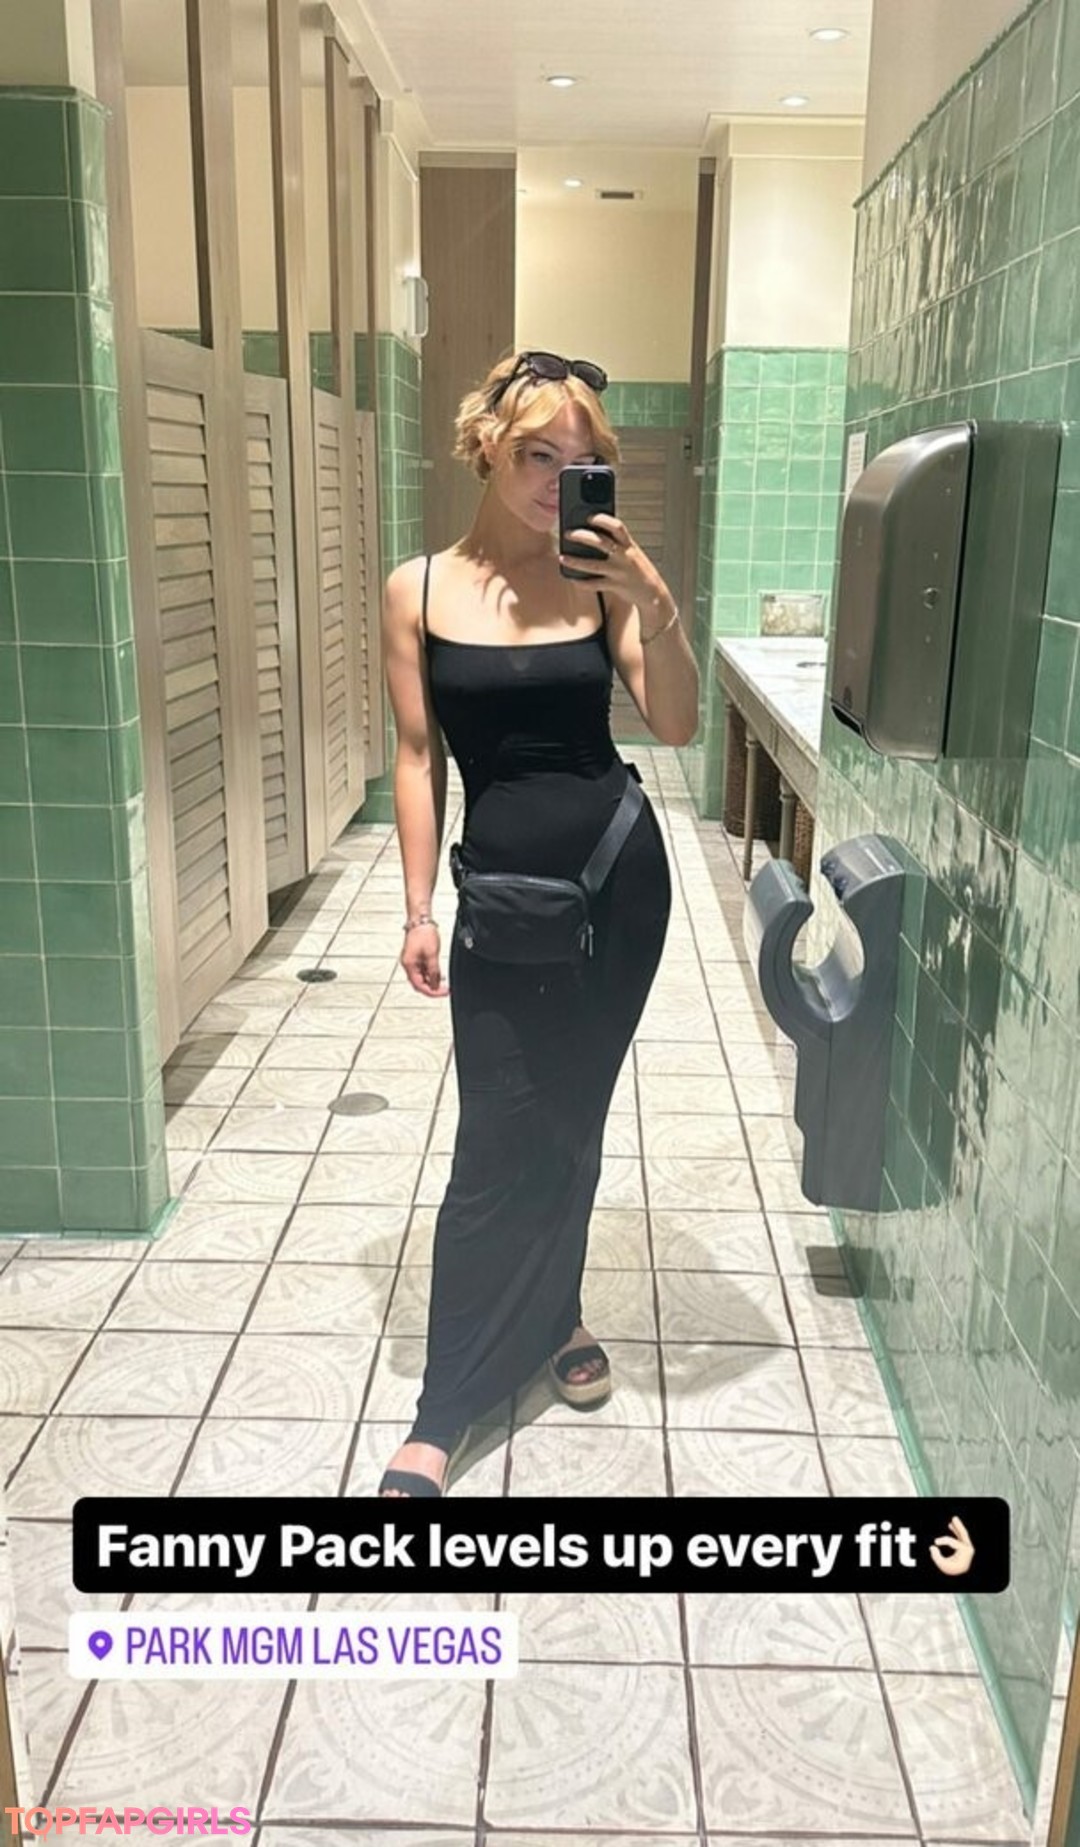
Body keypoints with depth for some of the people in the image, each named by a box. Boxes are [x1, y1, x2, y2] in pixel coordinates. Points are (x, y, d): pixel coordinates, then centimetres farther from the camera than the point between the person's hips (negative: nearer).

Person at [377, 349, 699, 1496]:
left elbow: (675, 727, -6)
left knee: (568, 1118, 12)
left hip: (618, 877, 1)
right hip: (502, 886, -1)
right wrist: (418, 908, -1)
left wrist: (655, 603, -20)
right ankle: (444, 1409, 14)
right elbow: (417, 757, 1)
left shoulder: (601, 582, 0)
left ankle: (549, 1314, 37)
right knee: (498, 1138, 0)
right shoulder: (418, 591, -1)